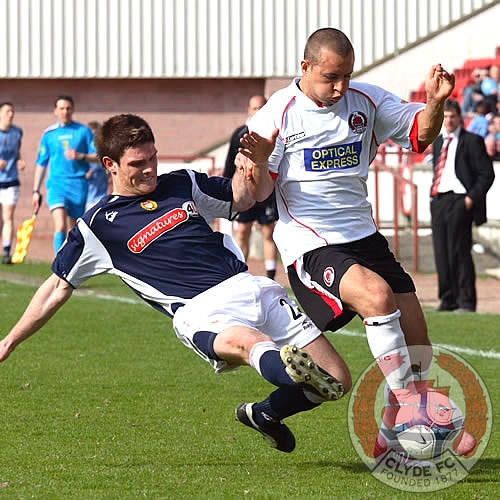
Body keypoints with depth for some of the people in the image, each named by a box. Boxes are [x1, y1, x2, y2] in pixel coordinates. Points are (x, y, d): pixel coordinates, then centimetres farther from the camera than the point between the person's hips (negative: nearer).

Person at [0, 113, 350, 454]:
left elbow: (242, 197, 29)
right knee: (247, 343, -42)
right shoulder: (98, 225, 10)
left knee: (336, 381, -4)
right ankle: (292, 368, -74)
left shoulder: (183, 184, 19)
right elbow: (58, 288, 17)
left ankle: (265, 416, 21)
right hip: (201, 311, -5)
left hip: (251, 286, 5)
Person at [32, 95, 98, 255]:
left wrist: (81, 156, -16)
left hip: (78, 184, 1)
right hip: (56, 183, -1)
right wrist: (36, 191, 11)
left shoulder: (83, 131, 5)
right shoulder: (49, 134, 8)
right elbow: (41, 164, 13)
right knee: (60, 226, -19)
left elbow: (97, 156, 3)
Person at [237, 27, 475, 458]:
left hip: (363, 236, 6)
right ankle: (410, 402, -24)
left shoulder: (366, 101, 5)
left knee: (416, 341, 1)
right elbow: (258, 192, -8)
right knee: (377, 293, -32)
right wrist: (258, 164, -30)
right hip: (310, 246, -6)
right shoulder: (278, 114, -7)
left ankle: (393, 438, 18)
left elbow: (421, 134, 6)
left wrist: (435, 102, -14)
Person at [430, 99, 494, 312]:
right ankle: (447, 299, 13)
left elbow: (487, 174, -6)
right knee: (441, 253, 6)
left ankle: (466, 302, -2)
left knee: (459, 252, -7)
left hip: (459, 201, -7)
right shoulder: (438, 142, 18)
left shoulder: (471, 141, -3)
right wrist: (433, 195, 14)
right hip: (438, 201, 7)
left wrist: (472, 198, -13)